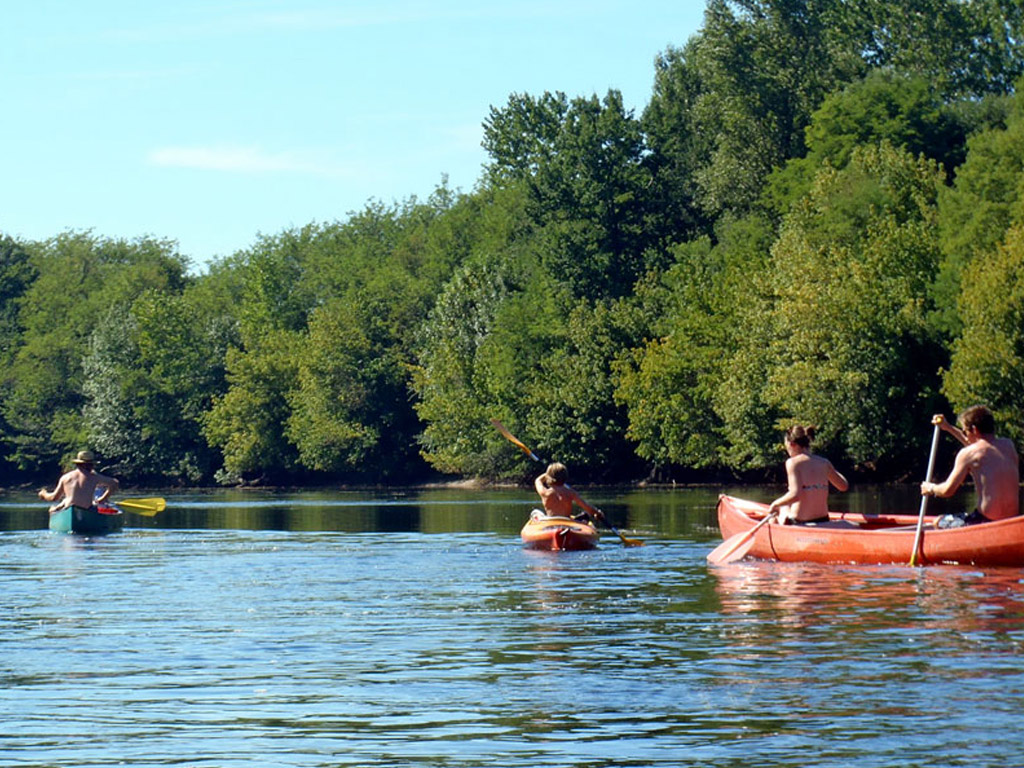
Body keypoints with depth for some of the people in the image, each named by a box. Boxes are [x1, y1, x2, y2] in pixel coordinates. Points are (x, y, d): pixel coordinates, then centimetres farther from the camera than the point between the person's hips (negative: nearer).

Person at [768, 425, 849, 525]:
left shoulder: (793, 462, -13)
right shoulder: (824, 463, 2)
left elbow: (795, 495, -24)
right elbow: (844, 486, 15)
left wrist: (775, 504, -8)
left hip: (798, 523, -4)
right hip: (823, 522, 4)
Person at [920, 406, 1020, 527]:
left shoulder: (967, 453, -10)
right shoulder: (1008, 445, 10)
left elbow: (947, 490, -3)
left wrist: (931, 489, 19)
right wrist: (949, 428, 38)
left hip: (987, 521, -7)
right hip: (1012, 518, 7)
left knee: (939, 522, 16)